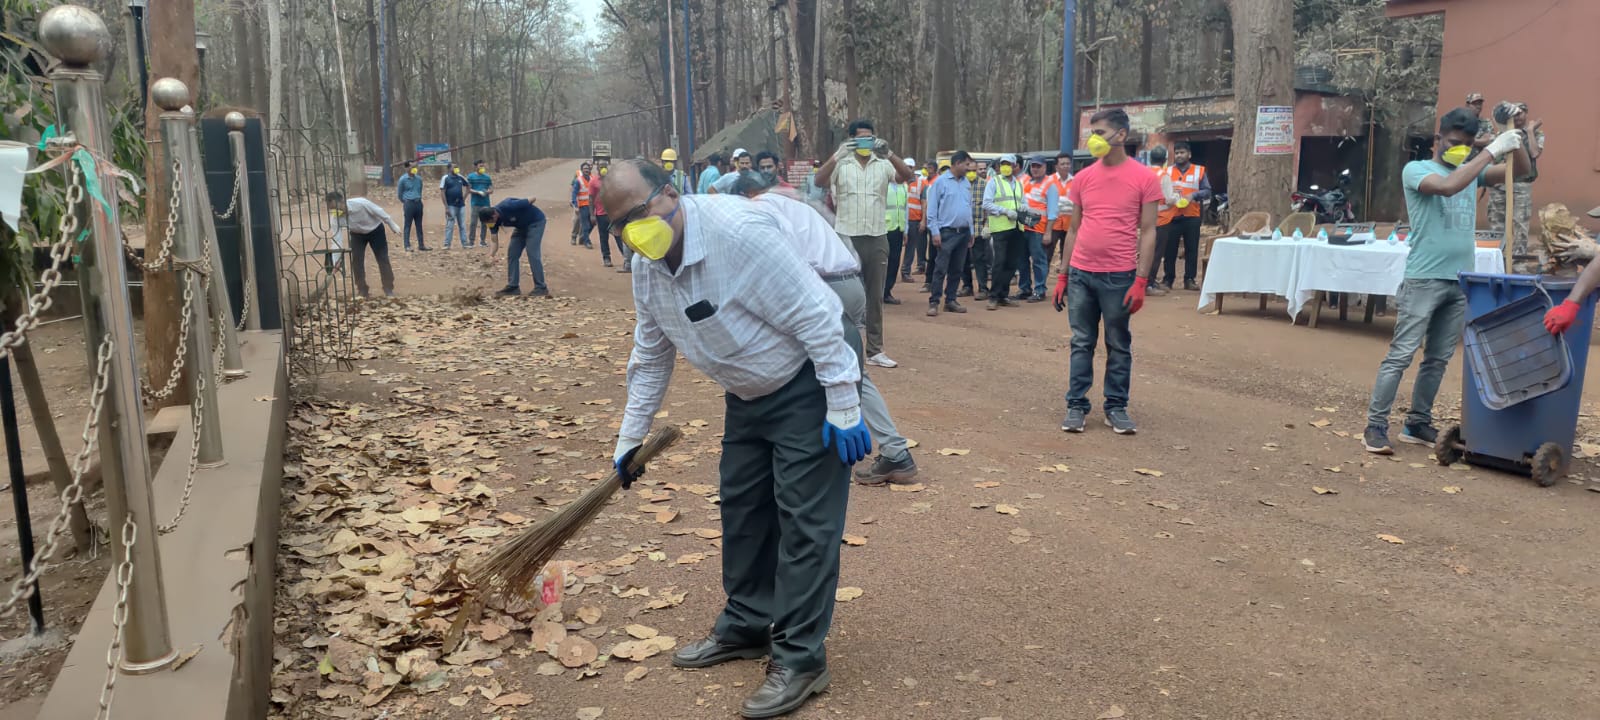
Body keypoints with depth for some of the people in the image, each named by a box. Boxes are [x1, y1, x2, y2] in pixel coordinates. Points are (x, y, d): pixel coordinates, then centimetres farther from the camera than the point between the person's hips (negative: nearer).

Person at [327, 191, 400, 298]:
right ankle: (362, 290, 8)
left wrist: (393, 226, -14)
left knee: (382, 259, -2)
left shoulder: (360, 203, -39)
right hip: (357, 234, 3)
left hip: (375, 230, -3)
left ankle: (389, 289, 8)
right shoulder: (336, 218, -27)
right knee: (356, 261, -5)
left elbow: (379, 212, -24)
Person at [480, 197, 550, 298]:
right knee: (512, 254, 2)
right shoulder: (493, 219, -11)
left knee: (532, 253, -16)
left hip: (536, 222, -8)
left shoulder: (508, 207, -34)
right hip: (521, 226, 8)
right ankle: (513, 286, 7)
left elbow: (532, 199, -24)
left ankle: (541, 288, -13)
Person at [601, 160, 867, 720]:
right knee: (742, 506, 15)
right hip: (749, 391, 8)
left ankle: (800, 659, 4)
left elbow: (815, 318, -27)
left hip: (810, 378, -8)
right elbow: (650, 358, 11)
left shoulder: (738, 231, -29)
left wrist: (843, 410, -25)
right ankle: (745, 627, 32)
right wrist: (630, 438, 14)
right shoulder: (645, 269, -3)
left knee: (805, 519, -6)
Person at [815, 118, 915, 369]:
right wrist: (837, 156, -31)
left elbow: (907, 175, -10)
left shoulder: (883, 165, 5)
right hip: (847, 237, -2)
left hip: (877, 238, 2)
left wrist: (889, 154, -25)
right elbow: (819, 181, -16)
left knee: (875, 296, 7)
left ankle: (875, 350, 12)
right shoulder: (840, 165, 1)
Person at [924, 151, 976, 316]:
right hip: (947, 232, -6)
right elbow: (932, 209, -7)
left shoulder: (967, 183, 12)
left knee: (956, 270, 10)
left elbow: (970, 207, 18)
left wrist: (971, 232, 15)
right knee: (940, 269, -8)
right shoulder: (940, 181, -6)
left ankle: (950, 300, 17)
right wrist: (935, 232, -13)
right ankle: (934, 302, -5)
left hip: (963, 232, 6)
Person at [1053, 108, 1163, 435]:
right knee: (1081, 343, 7)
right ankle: (1076, 406, 14)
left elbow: (1148, 232, -4)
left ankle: (1116, 407, 16)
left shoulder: (1144, 178, -3)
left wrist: (1141, 280, -11)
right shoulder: (1083, 178, 7)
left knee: (1119, 345, 7)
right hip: (1081, 273, 3)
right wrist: (1062, 275, 9)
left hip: (1119, 276, -3)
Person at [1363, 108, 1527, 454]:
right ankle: (1375, 426, -6)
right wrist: (1492, 151, -20)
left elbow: (1521, 171, 16)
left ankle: (1418, 424, 18)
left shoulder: (1471, 170, 17)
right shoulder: (1416, 169, -2)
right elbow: (1448, 187, -22)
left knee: (1438, 359, 10)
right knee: (1401, 355, -8)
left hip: (1461, 282, 7)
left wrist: (1516, 144, -4)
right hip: (1424, 280, -6)